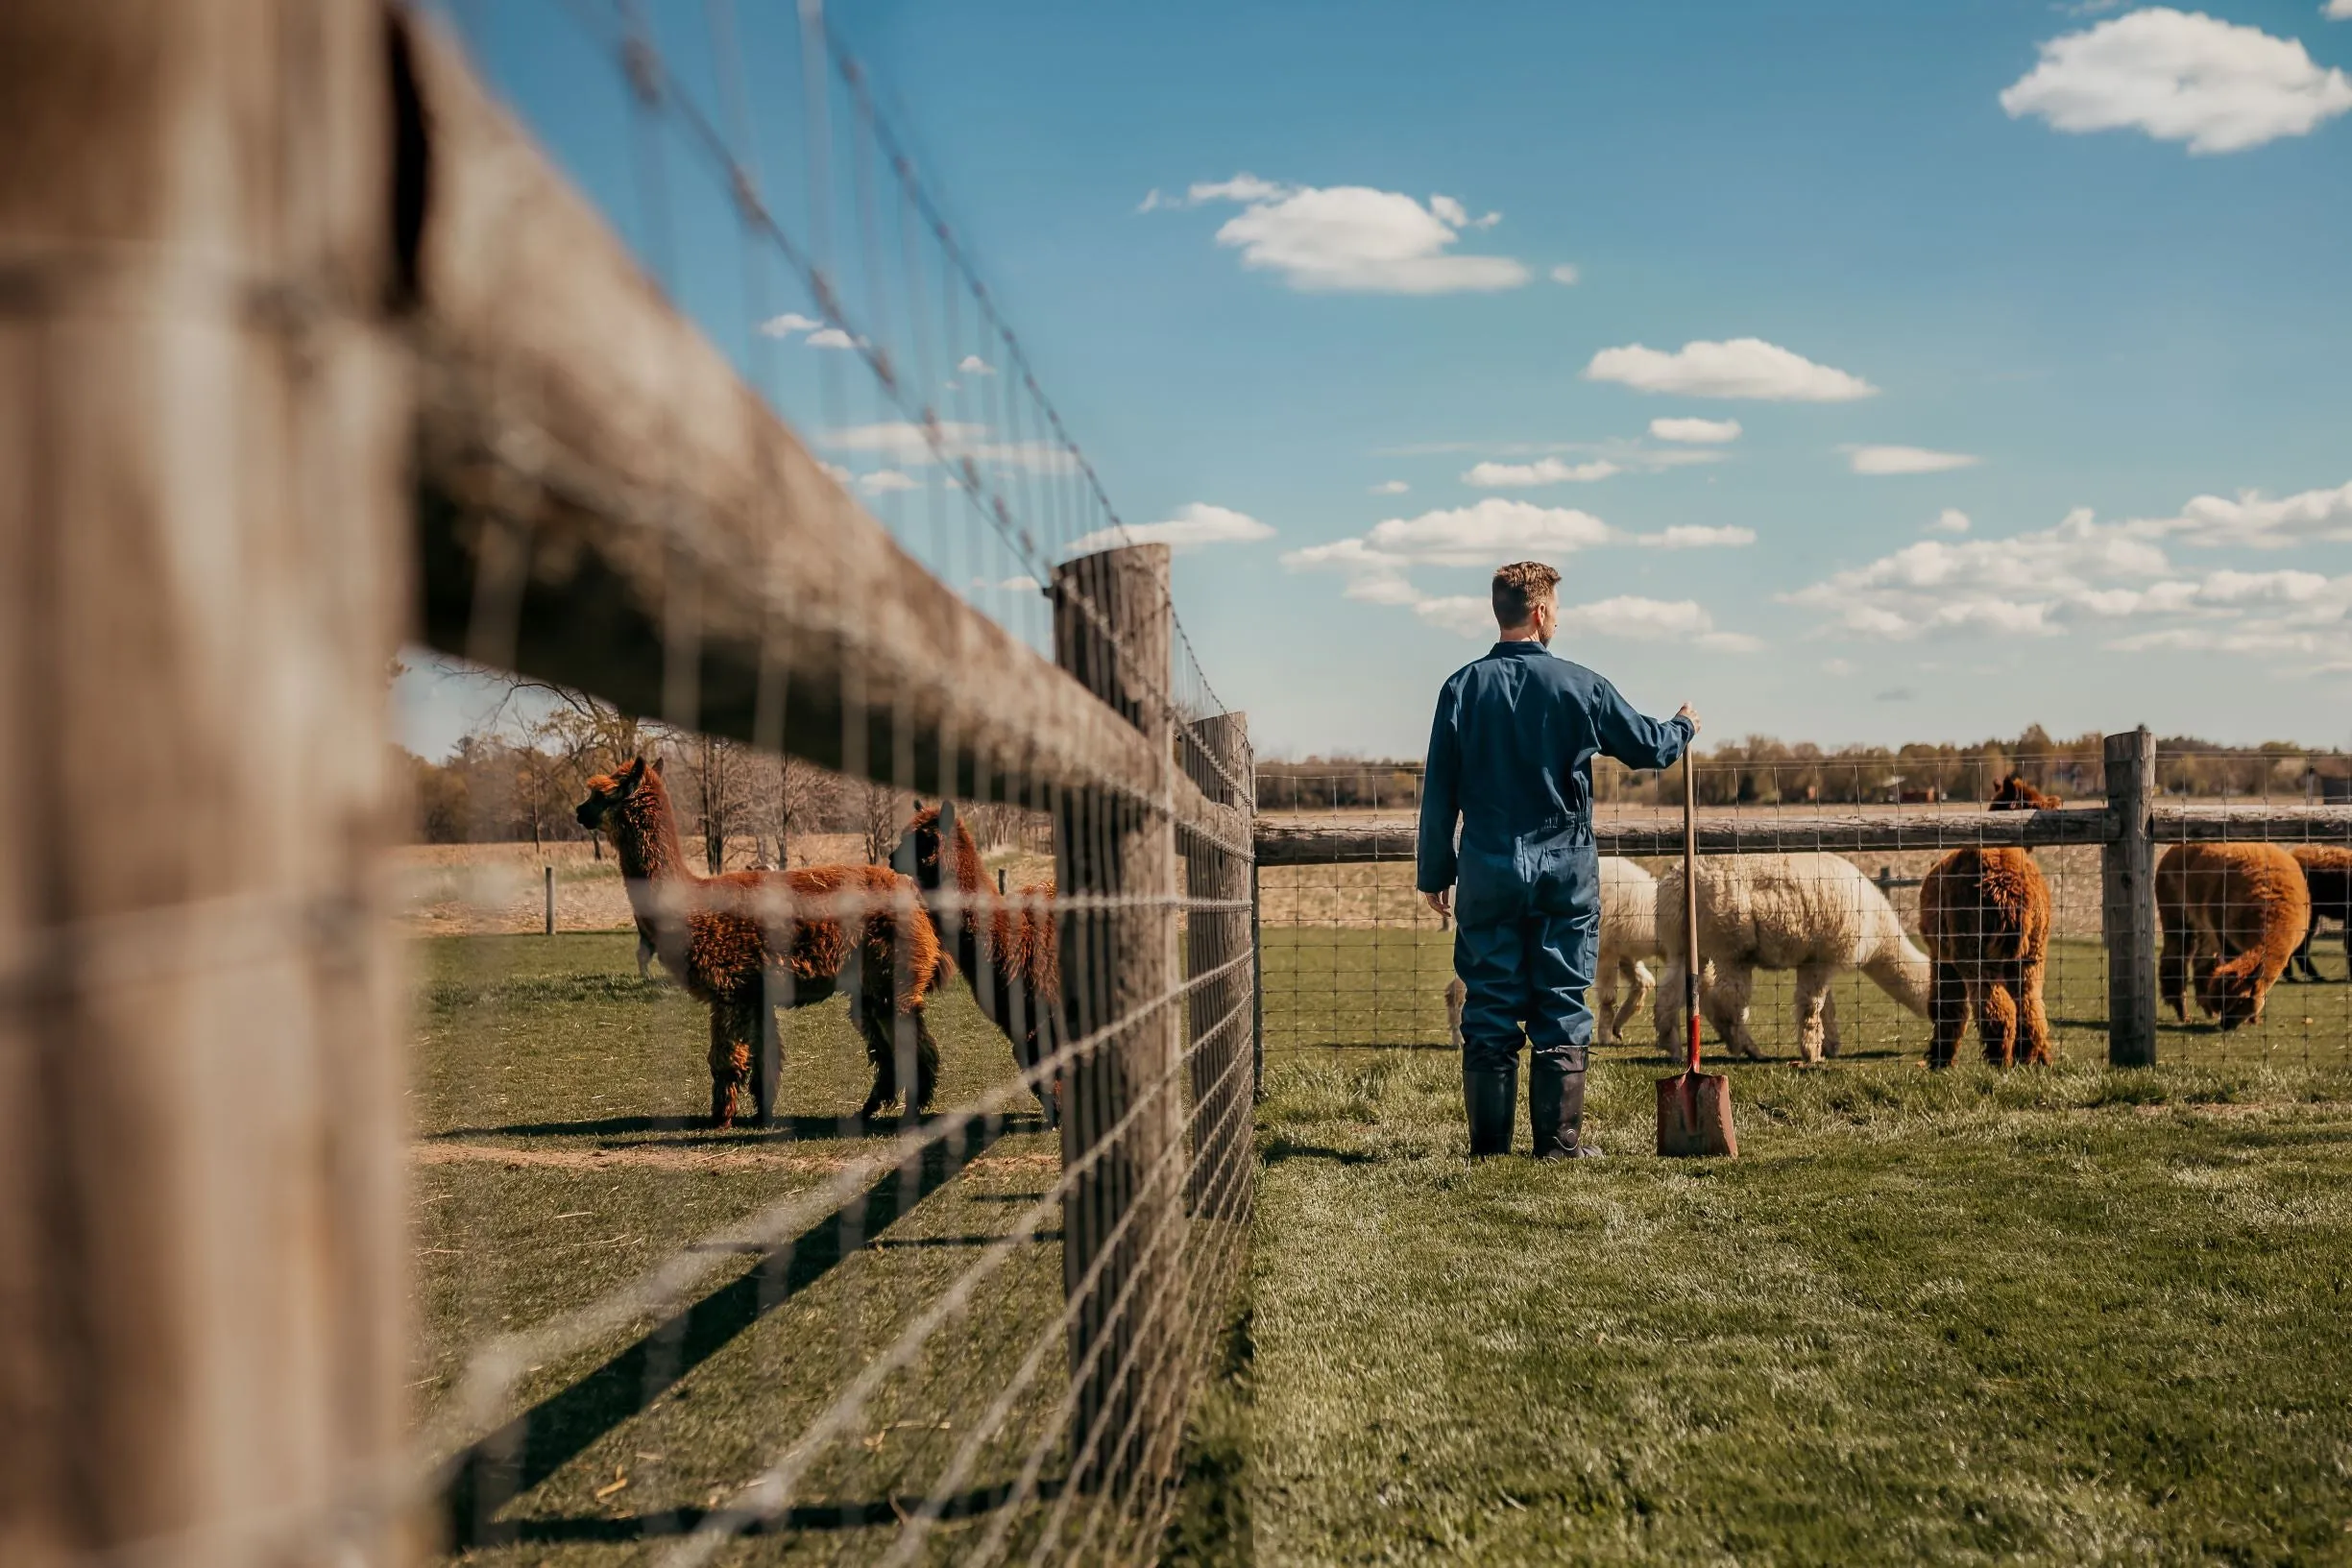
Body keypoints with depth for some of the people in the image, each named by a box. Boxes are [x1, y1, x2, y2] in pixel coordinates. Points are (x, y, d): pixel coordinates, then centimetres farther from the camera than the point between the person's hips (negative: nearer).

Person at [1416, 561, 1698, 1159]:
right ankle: (1559, 1142, 8)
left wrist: (1434, 873, 10)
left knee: (1488, 1009, 6)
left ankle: (1488, 1145, 9)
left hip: (1487, 869, 1)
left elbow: (1439, 792, 1)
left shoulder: (1463, 687, -1)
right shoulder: (1580, 685, -4)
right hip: (1565, 871, -1)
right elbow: (1647, 748, 9)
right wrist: (1683, 727, 32)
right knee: (1562, 1008, 6)